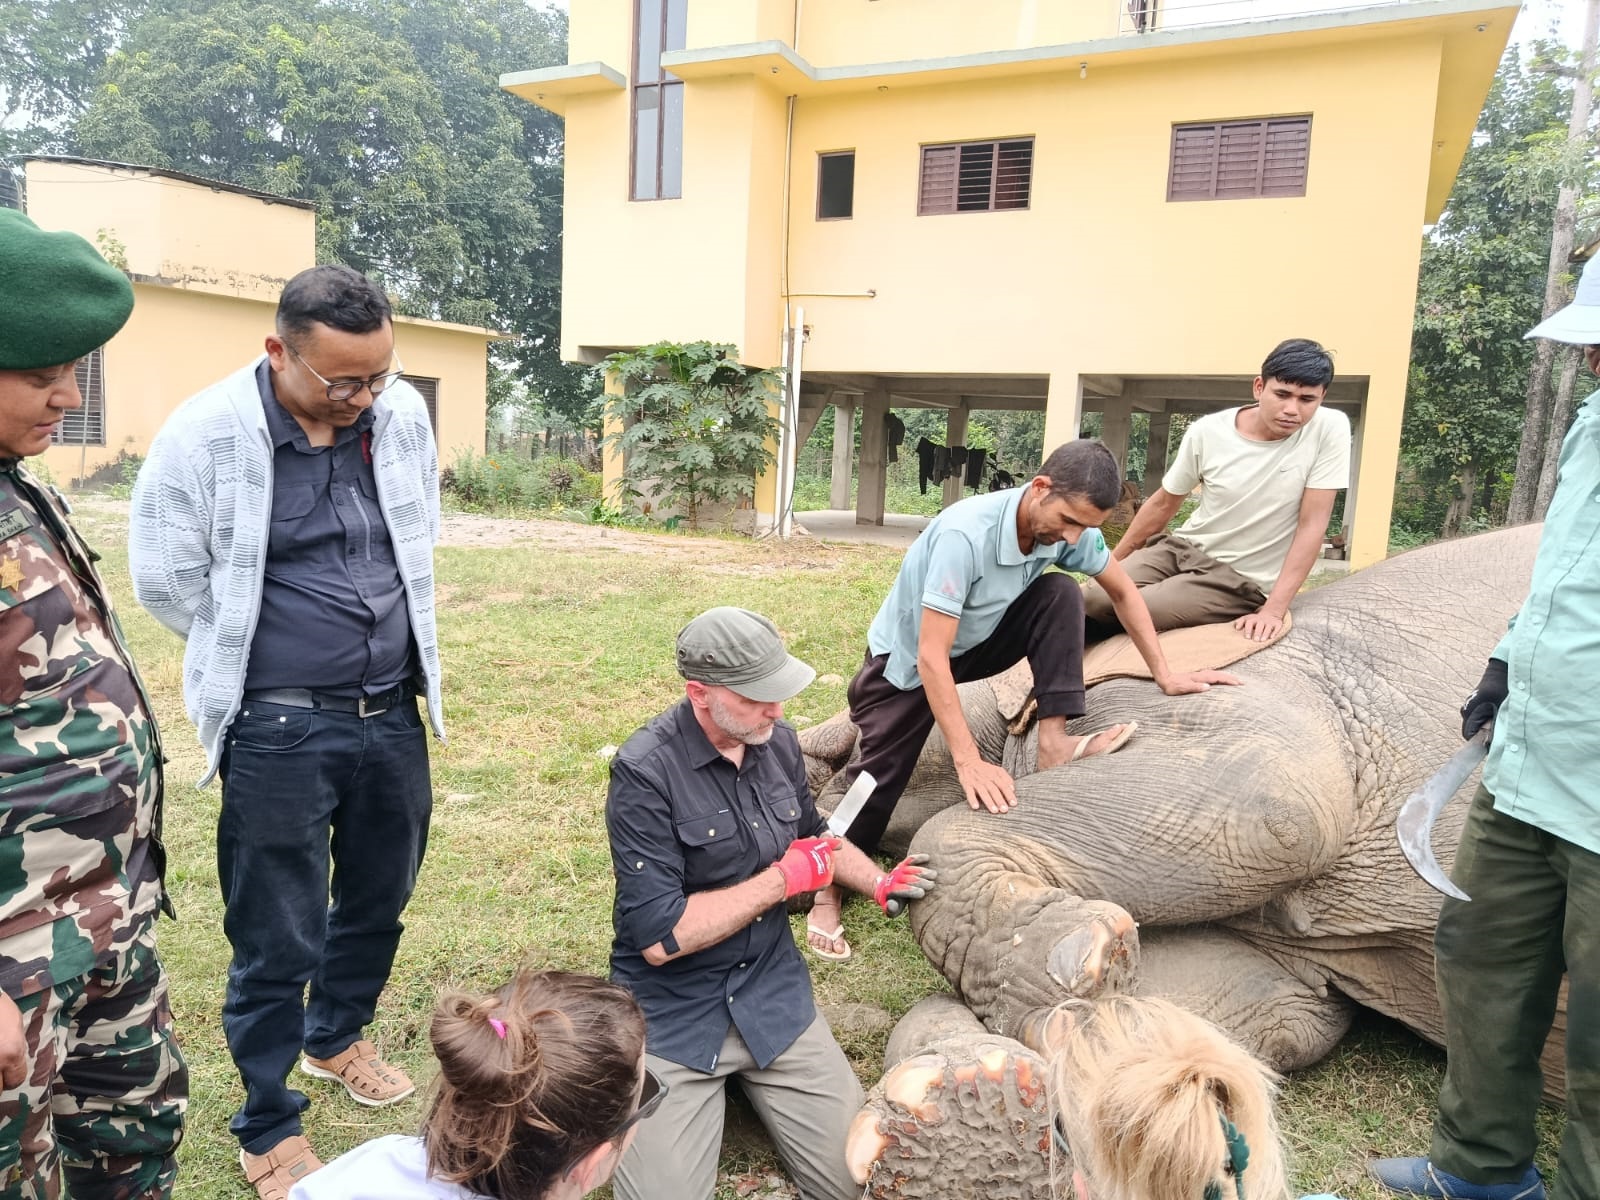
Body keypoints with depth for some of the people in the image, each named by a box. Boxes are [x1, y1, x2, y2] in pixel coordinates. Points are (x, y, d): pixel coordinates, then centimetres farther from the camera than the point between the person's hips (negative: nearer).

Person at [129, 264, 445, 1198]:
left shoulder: (404, 413, -1)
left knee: (379, 903, 22)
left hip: (393, 716, 5)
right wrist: (263, 657, 5)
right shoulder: (205, 436, -14)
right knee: (278, 941, 8)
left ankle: (338, 1037, 49)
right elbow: (166, 581, -5)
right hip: (278, 733, -4)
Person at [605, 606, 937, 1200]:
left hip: (771, 990, 5)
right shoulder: (645, 772, -21)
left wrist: (879, 881, 3)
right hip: (672, 1011, -4)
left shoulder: (777, 740, -1)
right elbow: (658, 938, -24)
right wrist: (782, 879, -17)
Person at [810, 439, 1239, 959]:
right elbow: (931, 657, -39)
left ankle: (1053, 744, -15)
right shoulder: (965, 534, -39)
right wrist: (969, 760, -41)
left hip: (977, 642, 5)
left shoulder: (1071, 527, -19)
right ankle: (828, 884, 11)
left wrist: (1164, 674, -3)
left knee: (1061, 595, -17)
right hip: (906, 659, -5)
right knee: (878, 779, -11)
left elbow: (1123, 591, 0)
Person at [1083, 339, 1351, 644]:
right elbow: (1162, 504, 6)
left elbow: (1312, 524, -14)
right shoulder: (1208, 432, -8)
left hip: (1243, 579, -3)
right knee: (1090, 600, -22)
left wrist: (1274, 609, -22)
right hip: (1182, 549, 3)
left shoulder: (1330, 429, -14)